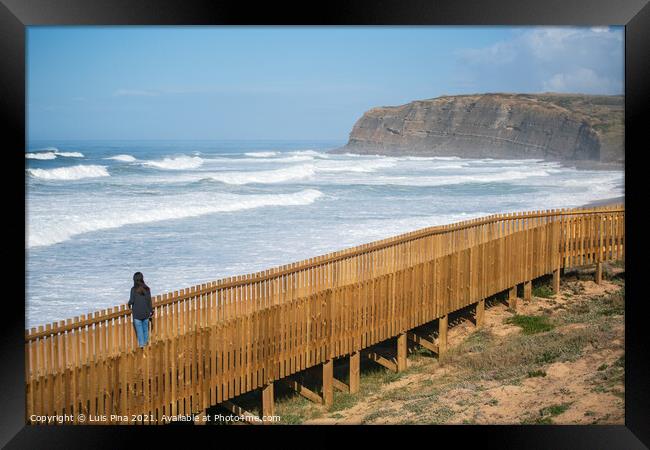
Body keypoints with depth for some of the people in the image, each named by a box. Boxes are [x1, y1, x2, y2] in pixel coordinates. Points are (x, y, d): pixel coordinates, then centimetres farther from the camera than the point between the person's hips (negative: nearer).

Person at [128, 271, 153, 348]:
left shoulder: (134, 289, -13)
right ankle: (145, 343, 26)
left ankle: (141, 344, 9)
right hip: (146, 313, 3)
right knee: (145, 328, 17)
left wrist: (129, 304, 10)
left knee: (139, 330, 6)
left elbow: (132, 300, -14)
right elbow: (149, 301, -1)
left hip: (137, 313, -3)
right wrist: (151, 311, 9)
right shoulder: (147, 289, -4)